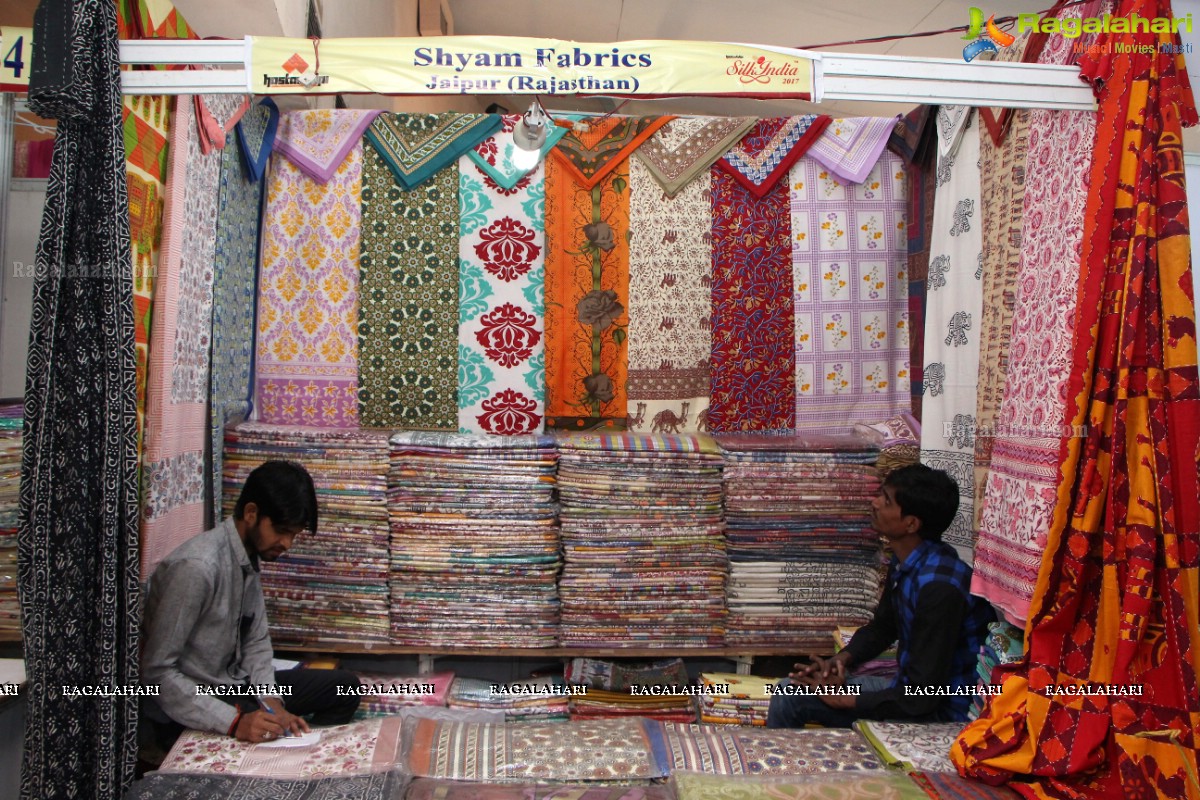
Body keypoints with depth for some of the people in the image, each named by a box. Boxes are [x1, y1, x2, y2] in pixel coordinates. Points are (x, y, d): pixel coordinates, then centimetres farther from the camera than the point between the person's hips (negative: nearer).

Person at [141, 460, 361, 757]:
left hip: (235, 686, 9)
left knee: (345, 686, 8)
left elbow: (256, 642, 6)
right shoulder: (196, 567, -27)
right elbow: (157, 670, -26)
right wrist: (235, 722, -30)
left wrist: (273, 704, -10)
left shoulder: (250, 557, 1)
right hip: (191, 712, -9)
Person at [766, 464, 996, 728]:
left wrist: (842, 699, -16)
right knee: (791, 690, -1)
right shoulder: (903, 561, 0)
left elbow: (922, 699, -26)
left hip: (937, 710, -8)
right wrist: (842, 658, -2)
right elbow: (882, 626, 17)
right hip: (910, 687, 8)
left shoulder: (939, 586, -28)